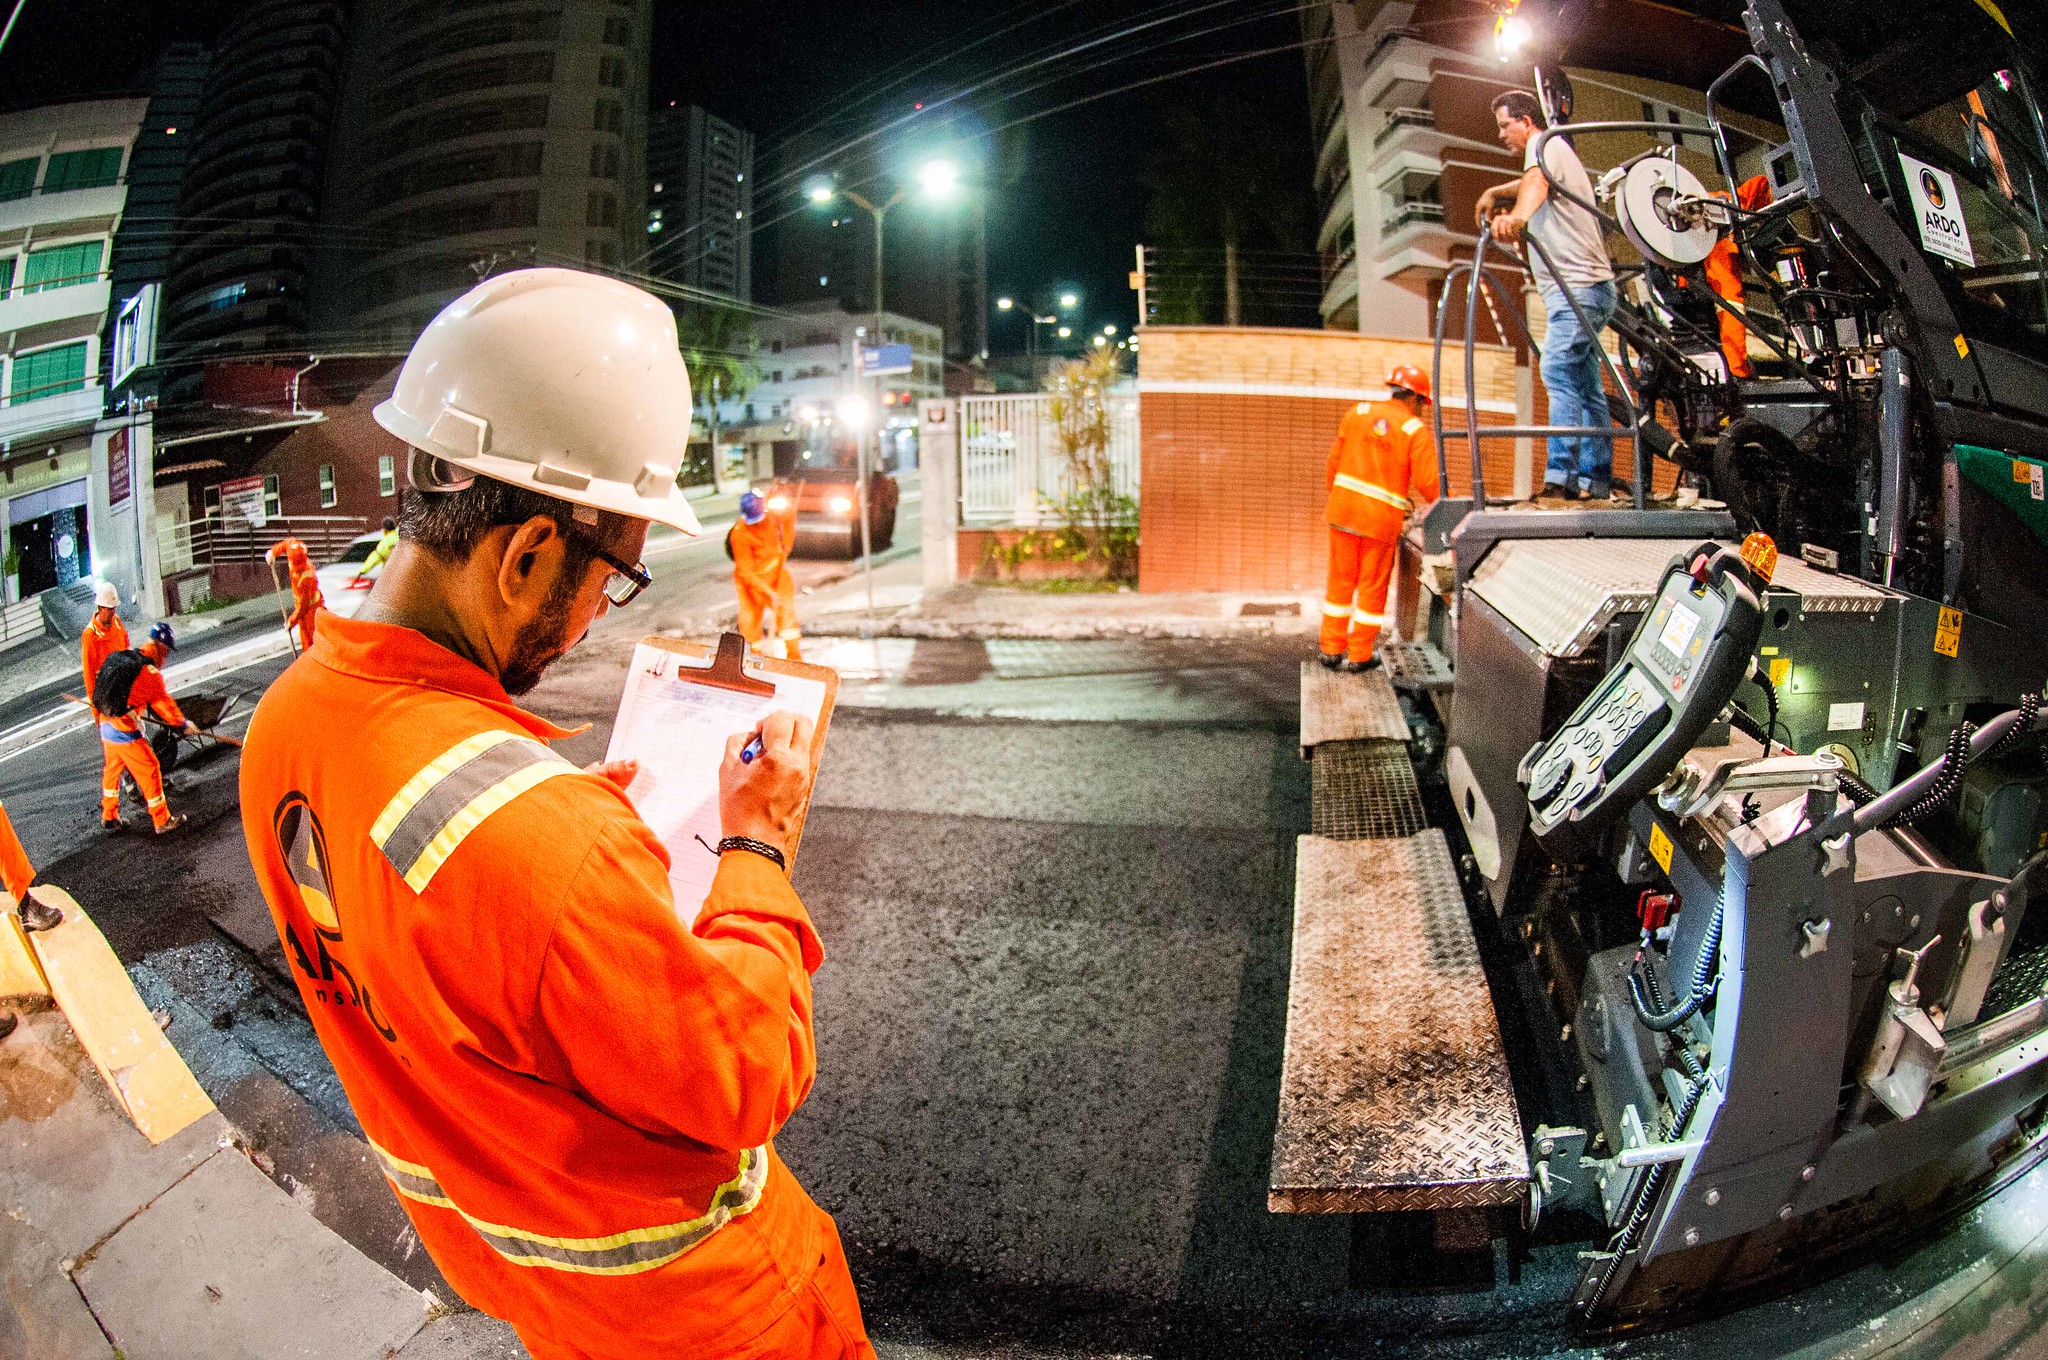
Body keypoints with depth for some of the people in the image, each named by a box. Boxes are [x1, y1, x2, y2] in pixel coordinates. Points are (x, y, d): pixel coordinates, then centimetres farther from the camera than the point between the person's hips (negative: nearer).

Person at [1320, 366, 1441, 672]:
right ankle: (1359, 655, 16)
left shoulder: (1358, 413, 6)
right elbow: (1428, 483, -9)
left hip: (1344, 508, 3)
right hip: (1382, 519, -3)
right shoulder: (1416, 430, -5)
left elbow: (1334, 461, 8)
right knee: (1373, 586, 9)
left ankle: (1331, 648, 20)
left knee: (1341, 580, 14)